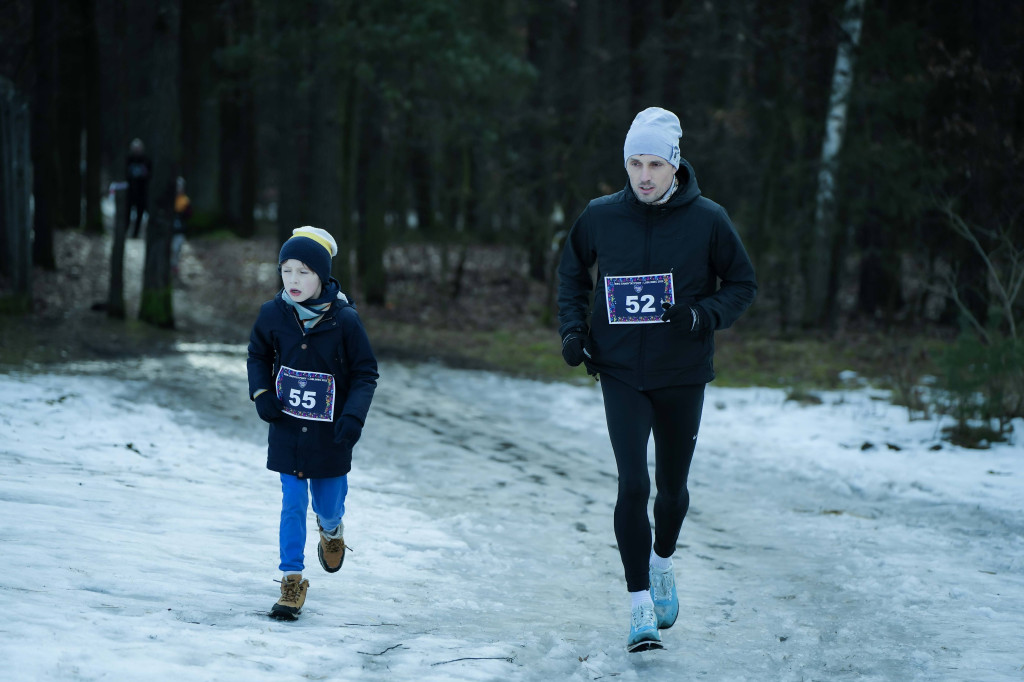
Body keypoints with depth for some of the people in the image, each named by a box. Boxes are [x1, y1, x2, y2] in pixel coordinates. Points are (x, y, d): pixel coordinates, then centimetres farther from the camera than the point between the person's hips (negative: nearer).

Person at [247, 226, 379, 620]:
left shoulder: (344, 320, -13)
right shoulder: (273, 315, -5)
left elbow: (366, 373, -5)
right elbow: (258, 356, 13)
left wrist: (353, 416, -18)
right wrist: (261, 393, -5)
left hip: (329, 435, -1)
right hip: (287, 429, 1)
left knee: (328, 507, 10)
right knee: (292, 506, -1)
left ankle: (332, 529, 47)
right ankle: (292, 582, 9)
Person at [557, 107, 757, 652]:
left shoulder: (707, 220, -8)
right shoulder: (600, 217, -3)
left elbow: (743, 284, 1)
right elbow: (572, 271, 15)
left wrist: (703, 315, -17)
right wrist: (573, 326, 1)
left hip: (682, 377, 0)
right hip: (621, 374, 0)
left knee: (671, 485, 14)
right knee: (633, 485, -12)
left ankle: (662, 562, 45)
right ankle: (641, 605, -4)